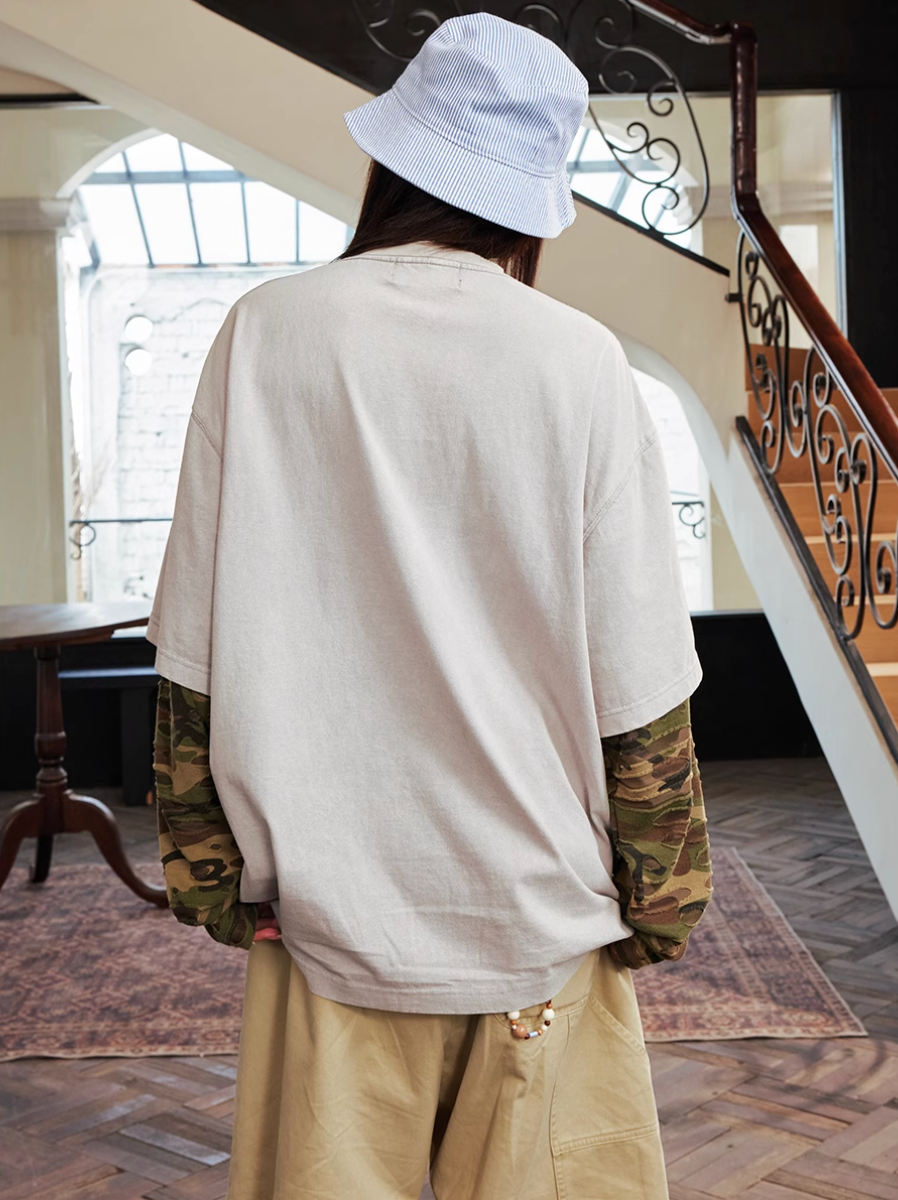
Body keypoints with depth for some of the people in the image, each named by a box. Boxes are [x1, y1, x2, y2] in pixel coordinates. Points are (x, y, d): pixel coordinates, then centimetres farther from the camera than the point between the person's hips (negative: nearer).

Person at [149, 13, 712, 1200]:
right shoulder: (580, 366, -10)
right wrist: (659, 900, 5)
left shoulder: (265, 336, -7)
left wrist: (207, 868, 7)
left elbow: (196, 658, -4)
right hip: (541, 911, -1)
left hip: (327, 910, 1)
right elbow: (637, 691, -8)